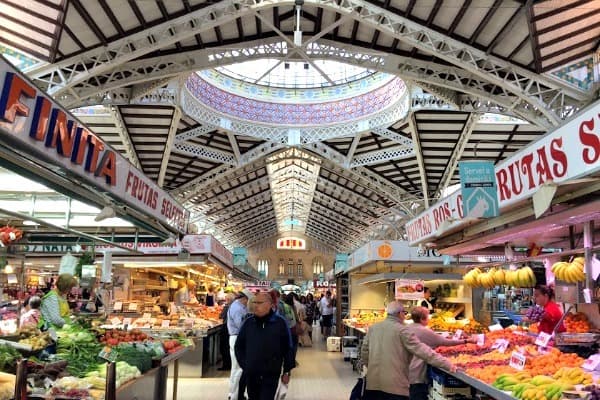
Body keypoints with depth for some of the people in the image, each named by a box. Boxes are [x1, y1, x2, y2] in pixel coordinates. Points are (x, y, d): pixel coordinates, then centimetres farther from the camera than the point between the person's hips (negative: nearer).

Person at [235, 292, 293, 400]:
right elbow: (239, 346, 11)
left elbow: (287, 348, -2)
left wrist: (286, 371, -1)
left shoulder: (280, 322, -7)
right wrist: (244, 365, 4)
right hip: (251, 374, 4)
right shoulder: (249, 322, 0)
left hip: (271, 374, -3)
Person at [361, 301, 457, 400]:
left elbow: (364, 351, 13)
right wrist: (447, 364, -12)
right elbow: (422, 350, -15)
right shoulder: (402, 330, -10)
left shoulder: (372, 328, 8)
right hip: (395, 385, -5)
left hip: (373, 382, 6)